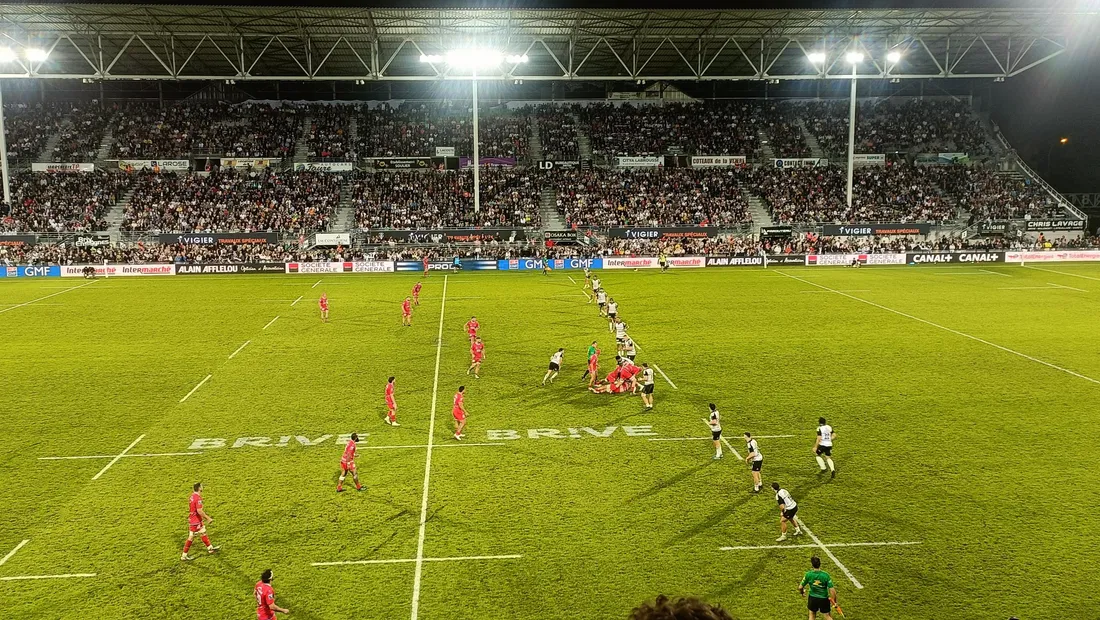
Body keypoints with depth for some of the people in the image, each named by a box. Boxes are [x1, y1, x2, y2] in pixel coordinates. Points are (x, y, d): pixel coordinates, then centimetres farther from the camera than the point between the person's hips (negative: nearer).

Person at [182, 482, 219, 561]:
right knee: (191, 538, 1)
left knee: (203, 532, 21)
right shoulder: (198, 498, -26)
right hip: (195, 521, -10)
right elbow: (199, 511, -30)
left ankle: (210, 548, 35)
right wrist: (208, 518, -19)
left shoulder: (193, 496, 3)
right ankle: (184, 556, 11)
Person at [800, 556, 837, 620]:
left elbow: (800, 587, -12)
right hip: (824, 599, -1)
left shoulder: (808, 574, -20)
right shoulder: (825, 575, -24)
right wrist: (834, 601, -6)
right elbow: (832, 590, -22)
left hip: (812, 598, 1)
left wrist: (802, 592, 12)